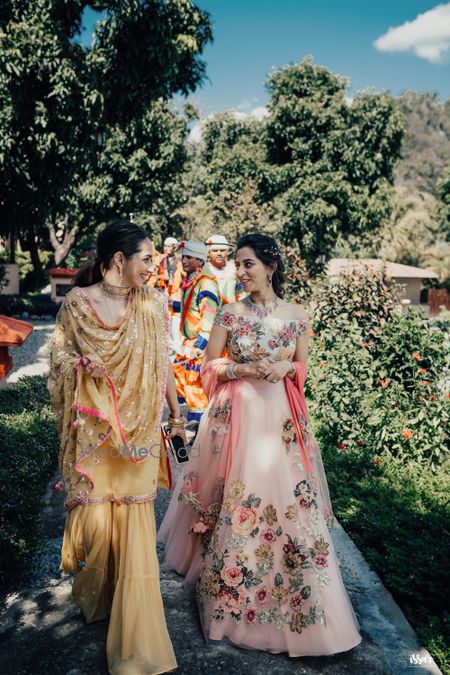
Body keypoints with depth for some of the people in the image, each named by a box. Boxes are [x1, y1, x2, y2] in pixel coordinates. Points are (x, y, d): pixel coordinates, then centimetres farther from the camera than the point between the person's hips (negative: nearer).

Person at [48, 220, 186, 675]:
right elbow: (59, 356, 5)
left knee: (135, 521, 2)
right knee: (94, 514, 4)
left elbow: (163, 365, 7)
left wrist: (177, 416, 10)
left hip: (138, 430, 1)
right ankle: (94, 595, 37)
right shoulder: (77, 303, -4)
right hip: (93, 429, 0)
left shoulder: (152, 305, 0)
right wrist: (81, 364, -17)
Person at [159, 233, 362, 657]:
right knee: (236, 503, 5)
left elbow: (304, 368, 11)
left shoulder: (296, 315, 1)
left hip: (281, 419, 2)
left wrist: (286, 368, -11)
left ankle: (293, 602, 27)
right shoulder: (230, 313, -3)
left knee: (287, 502, 6)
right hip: (237, 417, -1)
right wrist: (249, 369, -15)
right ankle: (233, 591, 26)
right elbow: (209, 367, 0)